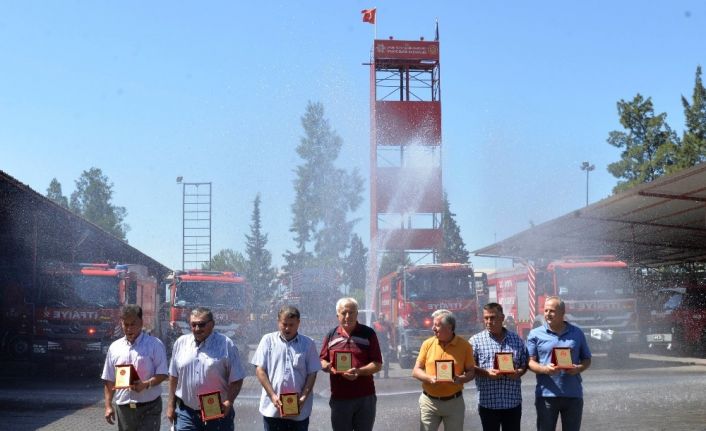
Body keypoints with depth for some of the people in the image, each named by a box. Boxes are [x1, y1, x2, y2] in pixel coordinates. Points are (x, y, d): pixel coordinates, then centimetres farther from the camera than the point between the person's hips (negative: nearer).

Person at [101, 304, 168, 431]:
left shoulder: (154, 344, -3)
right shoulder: (114, 347, 8)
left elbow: (162, 374, -7)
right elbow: (109, 380, 11)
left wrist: (146, 384, -25)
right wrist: (108, 406, 5)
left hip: (149, 407, -4)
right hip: (123, 408, 4)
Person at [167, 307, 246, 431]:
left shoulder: (226, 345, -5)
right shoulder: (181, 343, 5)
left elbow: (236, 379, -5)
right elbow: (174, 376, 11)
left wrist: (229, 402, -18)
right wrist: (171, 405, 9)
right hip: (186, 412, 2)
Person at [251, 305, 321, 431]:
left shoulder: (308, 343, 3)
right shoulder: (268, 340, 2)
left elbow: (312, 374, 3)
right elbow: (260, 370, 0)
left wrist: (303, 398, -10)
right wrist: (272, 395, -10)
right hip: (272, 408, 0)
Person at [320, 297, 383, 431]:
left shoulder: (368, 333, 0)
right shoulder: (331, 335, 8)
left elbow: (377, 364, -3)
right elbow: (322, 361, 13)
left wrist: (359, 371, -21)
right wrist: (327, 367, -11)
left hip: (365, 397, -2)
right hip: (339, 398, 2)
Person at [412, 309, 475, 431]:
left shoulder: (464, 346, -3)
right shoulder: (427, 344, 0)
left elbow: (471, 372, 2)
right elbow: (416, 371, 2)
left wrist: (460, 379, -20)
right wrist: (430, 378, -18)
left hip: (454, 402, -1)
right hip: (429, 401, 1)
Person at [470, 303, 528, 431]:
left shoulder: (516, 339, 8)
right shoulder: (476, 340, 0)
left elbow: (525, 364, 12)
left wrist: (519, 372, -10)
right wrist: (486, 373, -18)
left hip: (513, 401, 2)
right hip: (488, 402, -2)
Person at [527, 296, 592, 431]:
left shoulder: (577, 333, 9)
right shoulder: (535, 334, 3)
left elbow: (587, 359, 14)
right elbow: (530, 362, 0)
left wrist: (578, 368, -9)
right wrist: (545, 369, -20)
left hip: (573, 395, 2)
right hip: (546, 394, -2)